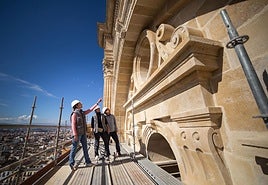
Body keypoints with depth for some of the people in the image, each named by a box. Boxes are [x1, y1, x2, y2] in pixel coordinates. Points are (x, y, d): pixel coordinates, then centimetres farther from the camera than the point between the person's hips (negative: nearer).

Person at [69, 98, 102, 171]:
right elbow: (73, 125, -16)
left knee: (85, 147, 10)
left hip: (83, 133, 8)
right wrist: (75, 135, -21)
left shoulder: (82, 113, 12)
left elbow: (90, 109, 17)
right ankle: (71, 164, 17)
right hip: (77, 133, -8)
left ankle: (88, 162, 18)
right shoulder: (75, 113, -11)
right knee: (74, 148, 2)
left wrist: (97, 103, 17)